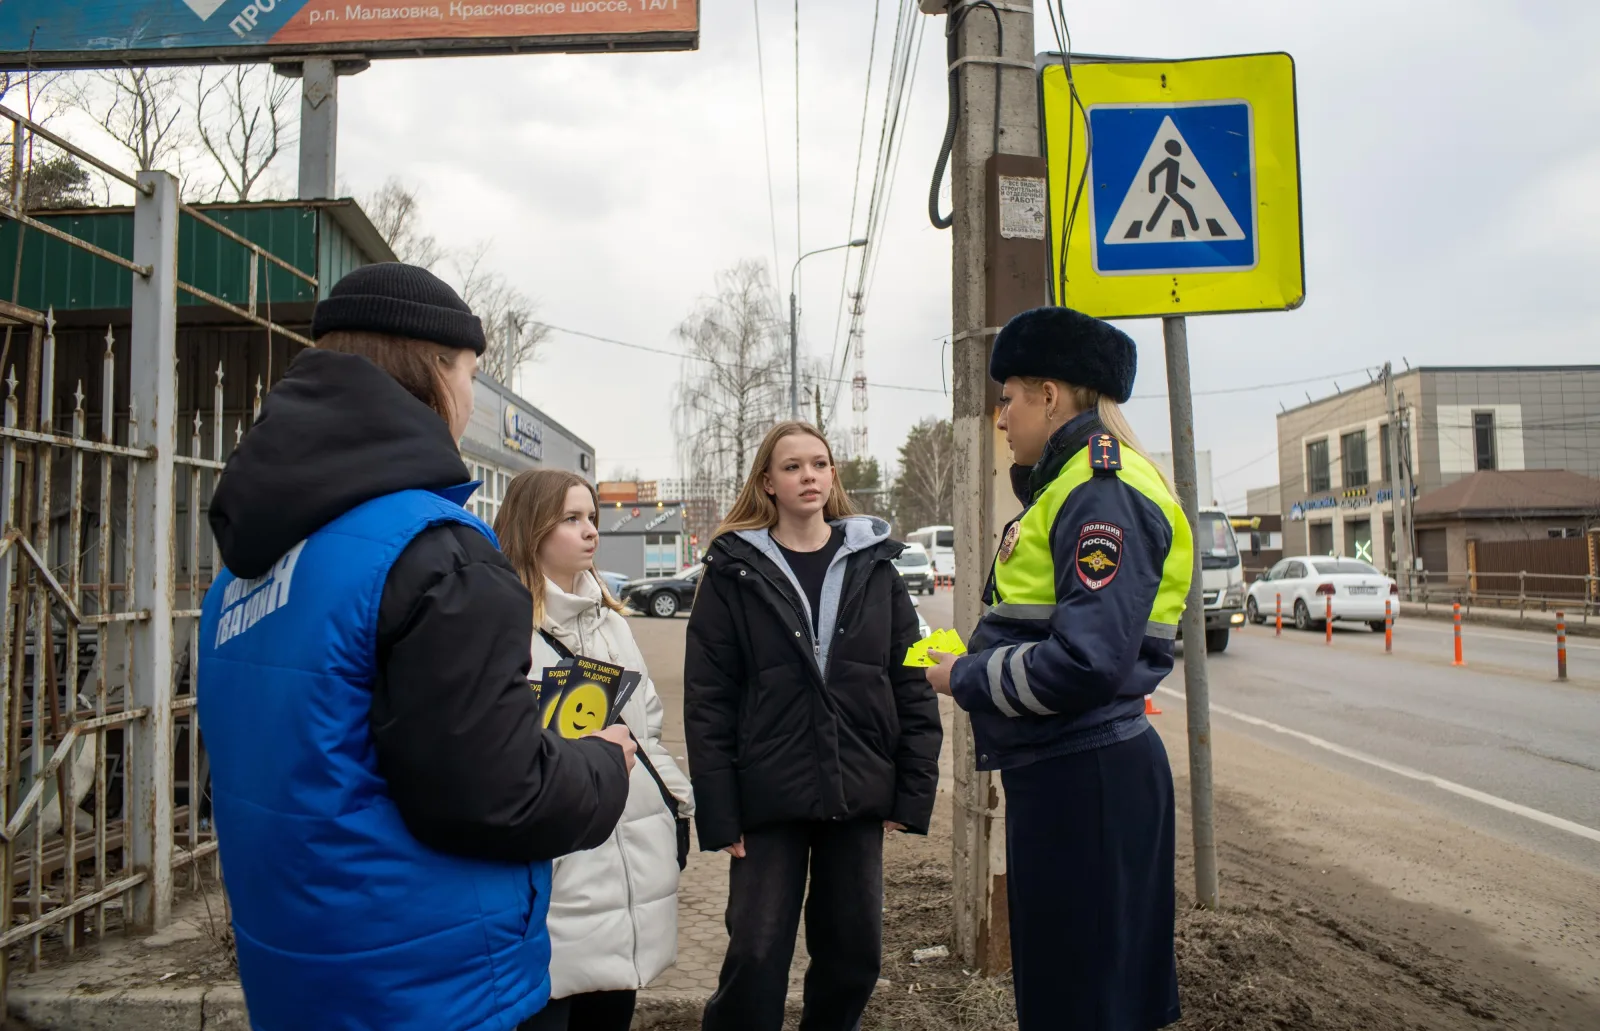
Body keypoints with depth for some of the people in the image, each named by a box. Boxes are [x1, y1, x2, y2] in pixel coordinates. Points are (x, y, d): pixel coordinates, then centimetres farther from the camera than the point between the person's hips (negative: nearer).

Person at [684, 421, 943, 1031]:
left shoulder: (874, 564, 4)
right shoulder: (734, 570, -2)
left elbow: (912, 683, 3)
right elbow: (707, 699, -5)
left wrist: (915, 792, -2)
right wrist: (718, 811, -9)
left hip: (859, 795, 3)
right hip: (768, 798, -2)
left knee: (855, 954, 13)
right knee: (756, 956, 2)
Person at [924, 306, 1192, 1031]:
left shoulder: (1103, 494, -17)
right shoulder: (1070, 483, 15)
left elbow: (1086, 661, -26)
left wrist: (966, 679, -13)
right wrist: (974, 662, 5)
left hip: (1086, 780, -10)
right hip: (1059, 772, 10)